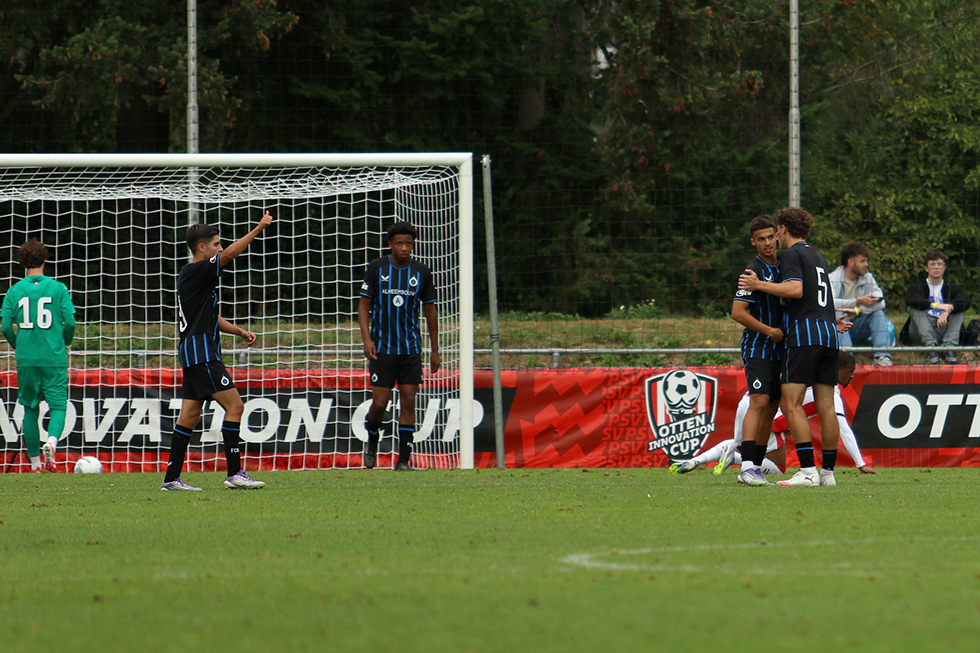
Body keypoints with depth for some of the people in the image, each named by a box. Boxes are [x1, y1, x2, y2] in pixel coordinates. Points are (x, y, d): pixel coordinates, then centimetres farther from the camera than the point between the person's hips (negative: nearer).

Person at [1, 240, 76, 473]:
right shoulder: (58, 288, -3)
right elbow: (70, 322, -7)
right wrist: (65, 341, 13)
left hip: (26, 359, 2)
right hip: (54, 358, -2)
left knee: (30, 409, 13)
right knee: (58, 406, 3)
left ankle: (35, 462, 13)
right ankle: (52, 441, -27)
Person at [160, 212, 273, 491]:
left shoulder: (198, 275, 20)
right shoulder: (194, 272, -10)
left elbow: (212, 318, 28)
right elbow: (230, 254, -20)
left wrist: (239, 331, 17)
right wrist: (259, 228, -15)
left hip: (195, 354, 10)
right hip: (201, 353, -10)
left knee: (190, 414, 8)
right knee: (234, 405, -13)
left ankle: (172, 478, 7)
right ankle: (234, 474, -16)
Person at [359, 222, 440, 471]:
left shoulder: (422, 272, 3)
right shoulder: (376, 268, 0)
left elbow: (430, 311, 10)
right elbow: (364, 305, 3)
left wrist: (435, 350, 10)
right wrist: (367, 339, -10)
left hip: (411, 348, 1)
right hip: (382, 347, -1)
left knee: (408, 401, -5)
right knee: (380, 402, -5)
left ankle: (404, 460, -1)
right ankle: (372, 441, 26)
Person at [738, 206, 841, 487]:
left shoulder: (791, 254, -1)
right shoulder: (819, 258, 22)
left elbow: (796, 289, -15)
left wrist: (760, 285, -11)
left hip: (804, 334, -8)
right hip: (829, 331, 8)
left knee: (791, 403, -9)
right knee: (825, 407, 7)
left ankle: (807, 470, -18)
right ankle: (828, 471, 6)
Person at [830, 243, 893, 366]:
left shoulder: (868, 278, 7)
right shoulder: (833, 278, -7)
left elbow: (880, 303, -9)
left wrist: (858, 310, -27)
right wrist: (858, 302, -34)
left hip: (857, 330, 4)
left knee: (879, 313, -16)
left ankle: (882, 356, -30)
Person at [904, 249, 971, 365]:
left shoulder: (951, 287, 11)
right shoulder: (919, 285, 8)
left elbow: (966, 301, -12)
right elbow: (909, 299, -17)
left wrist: (947, 311, -30)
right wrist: (936, 305, -28)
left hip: (944, 328, 1)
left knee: (959, 308, -15)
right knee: (916, 308, -23)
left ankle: (949, 347, -38)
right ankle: (931, 347, -45)